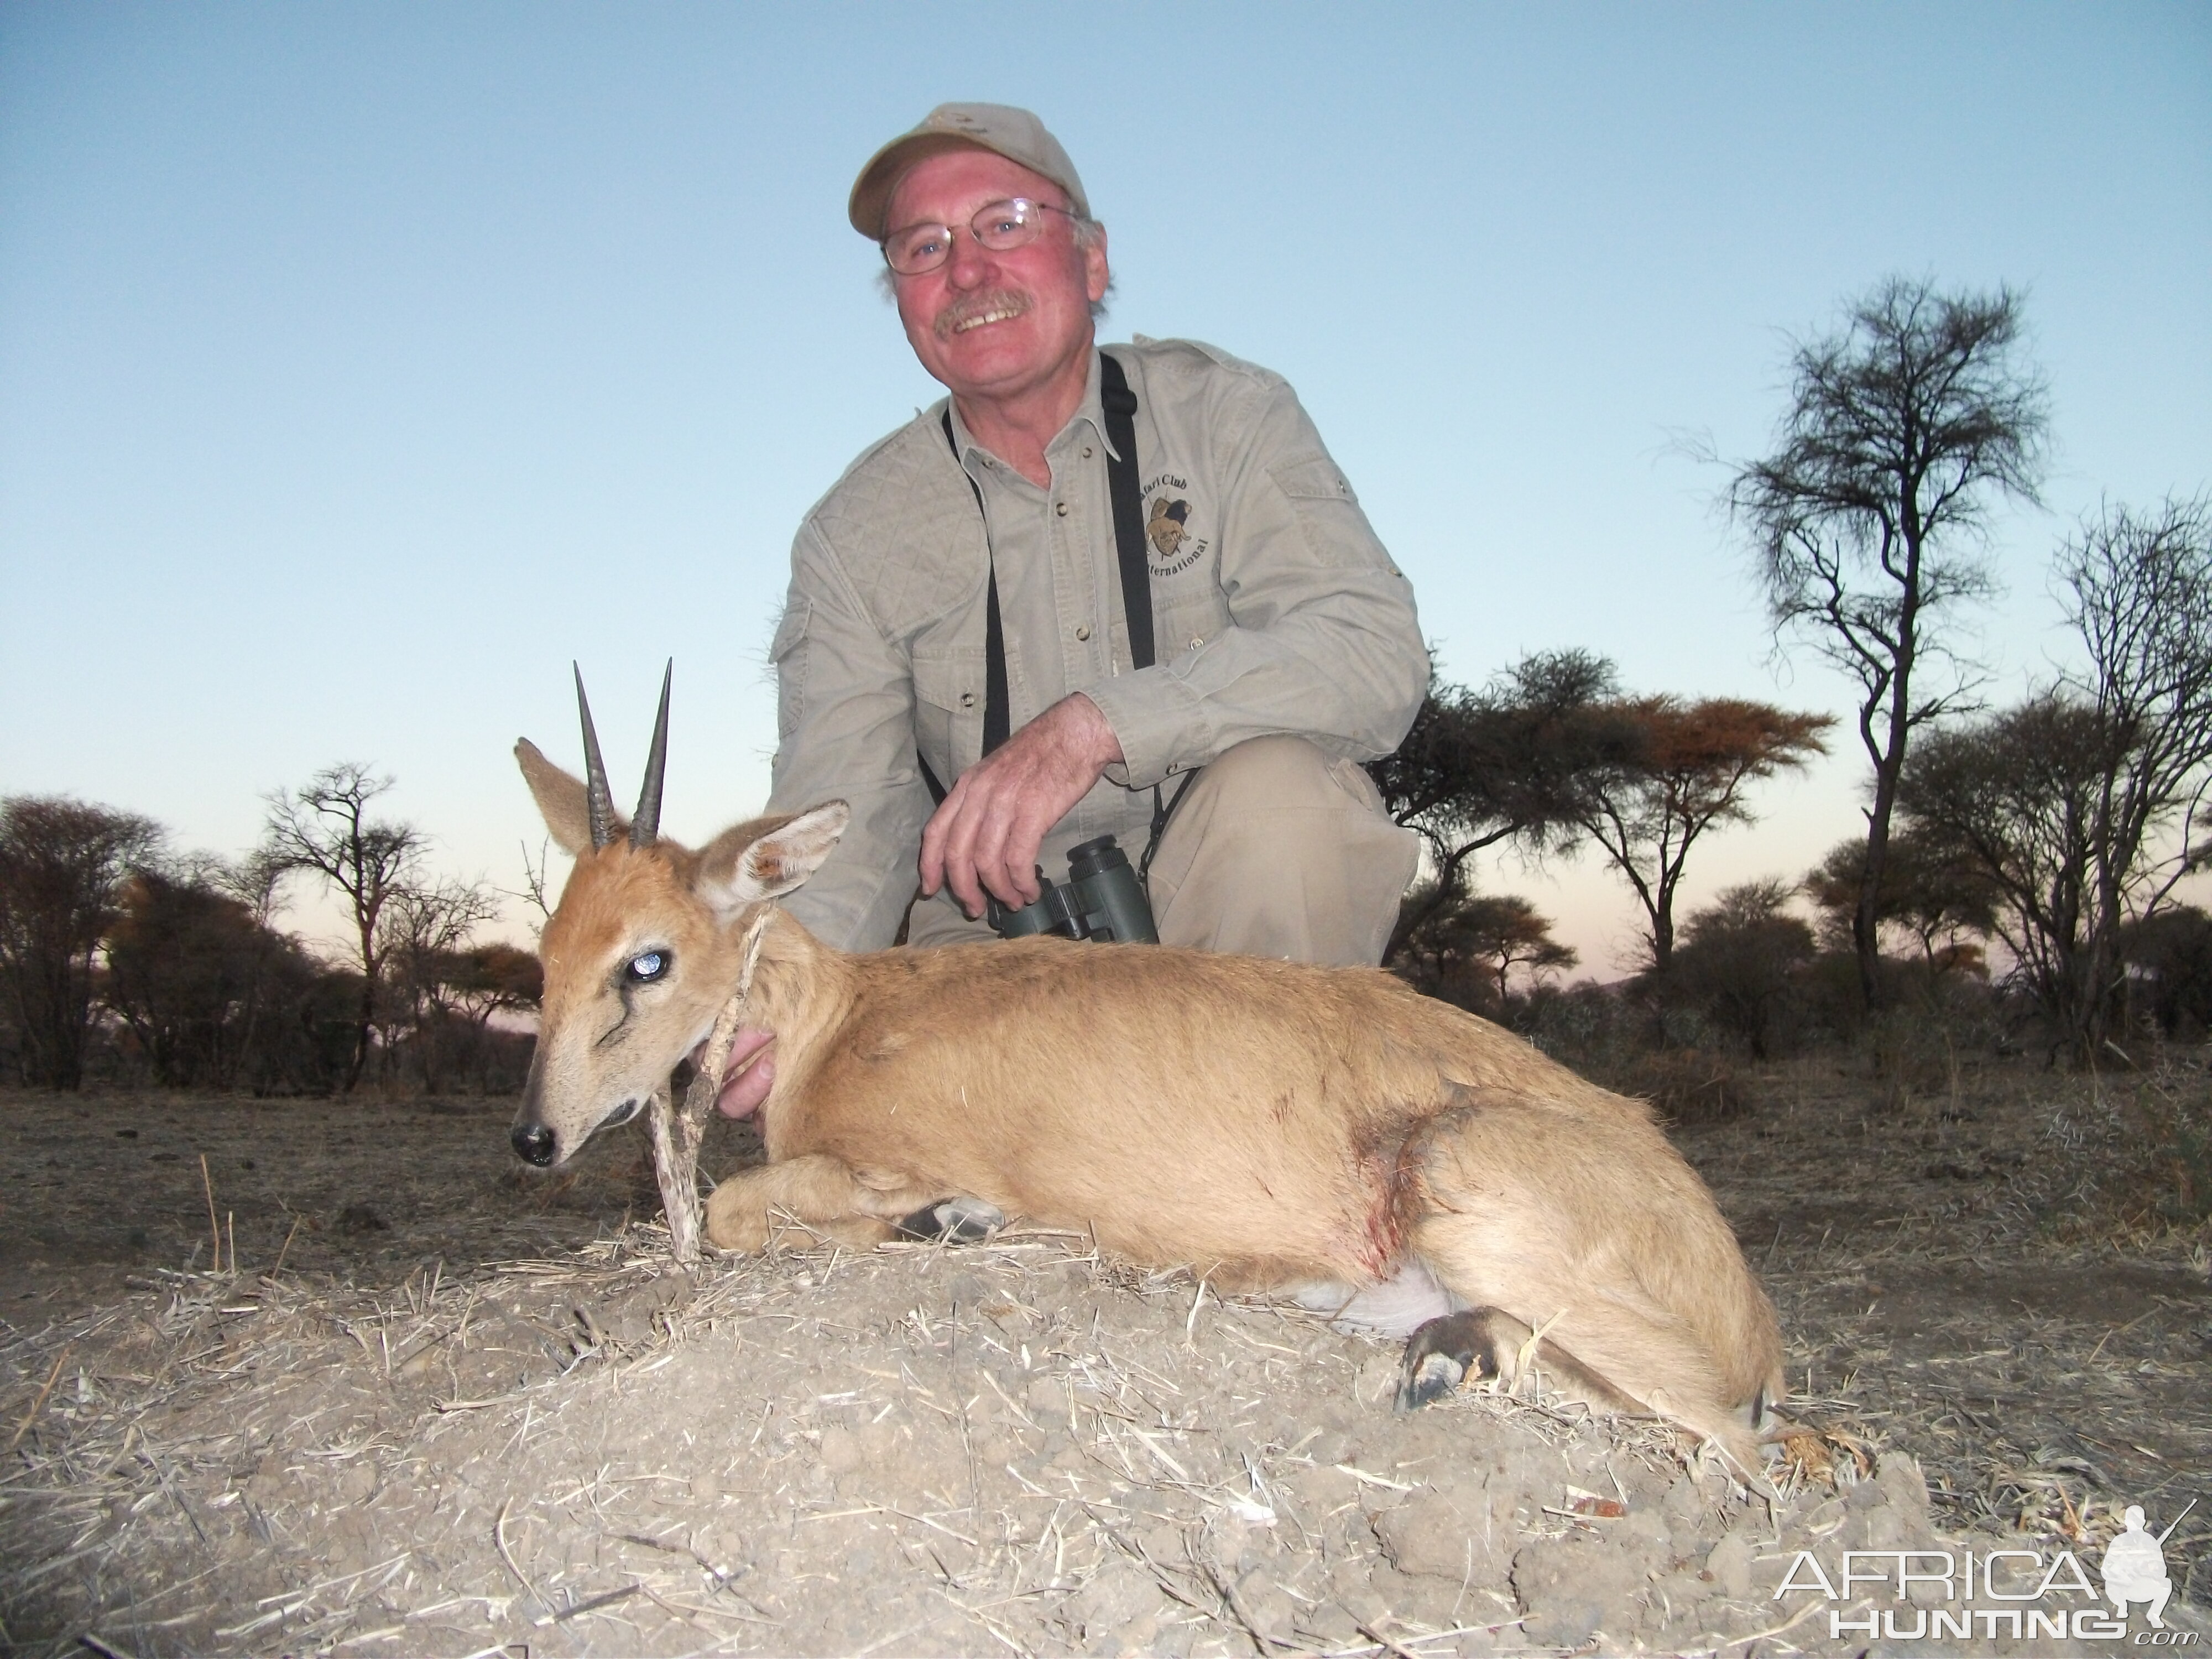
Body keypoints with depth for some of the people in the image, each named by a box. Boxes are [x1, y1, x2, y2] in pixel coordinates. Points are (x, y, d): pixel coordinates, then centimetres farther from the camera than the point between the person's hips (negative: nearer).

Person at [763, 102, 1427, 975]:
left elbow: (1376, 651, -19)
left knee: (1276, 787, -30)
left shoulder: (1225, 415, -3)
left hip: (1243, 914, 0)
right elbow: (843, 825, -9)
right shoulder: (854, 538, 0)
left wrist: (1096, 725, -31)